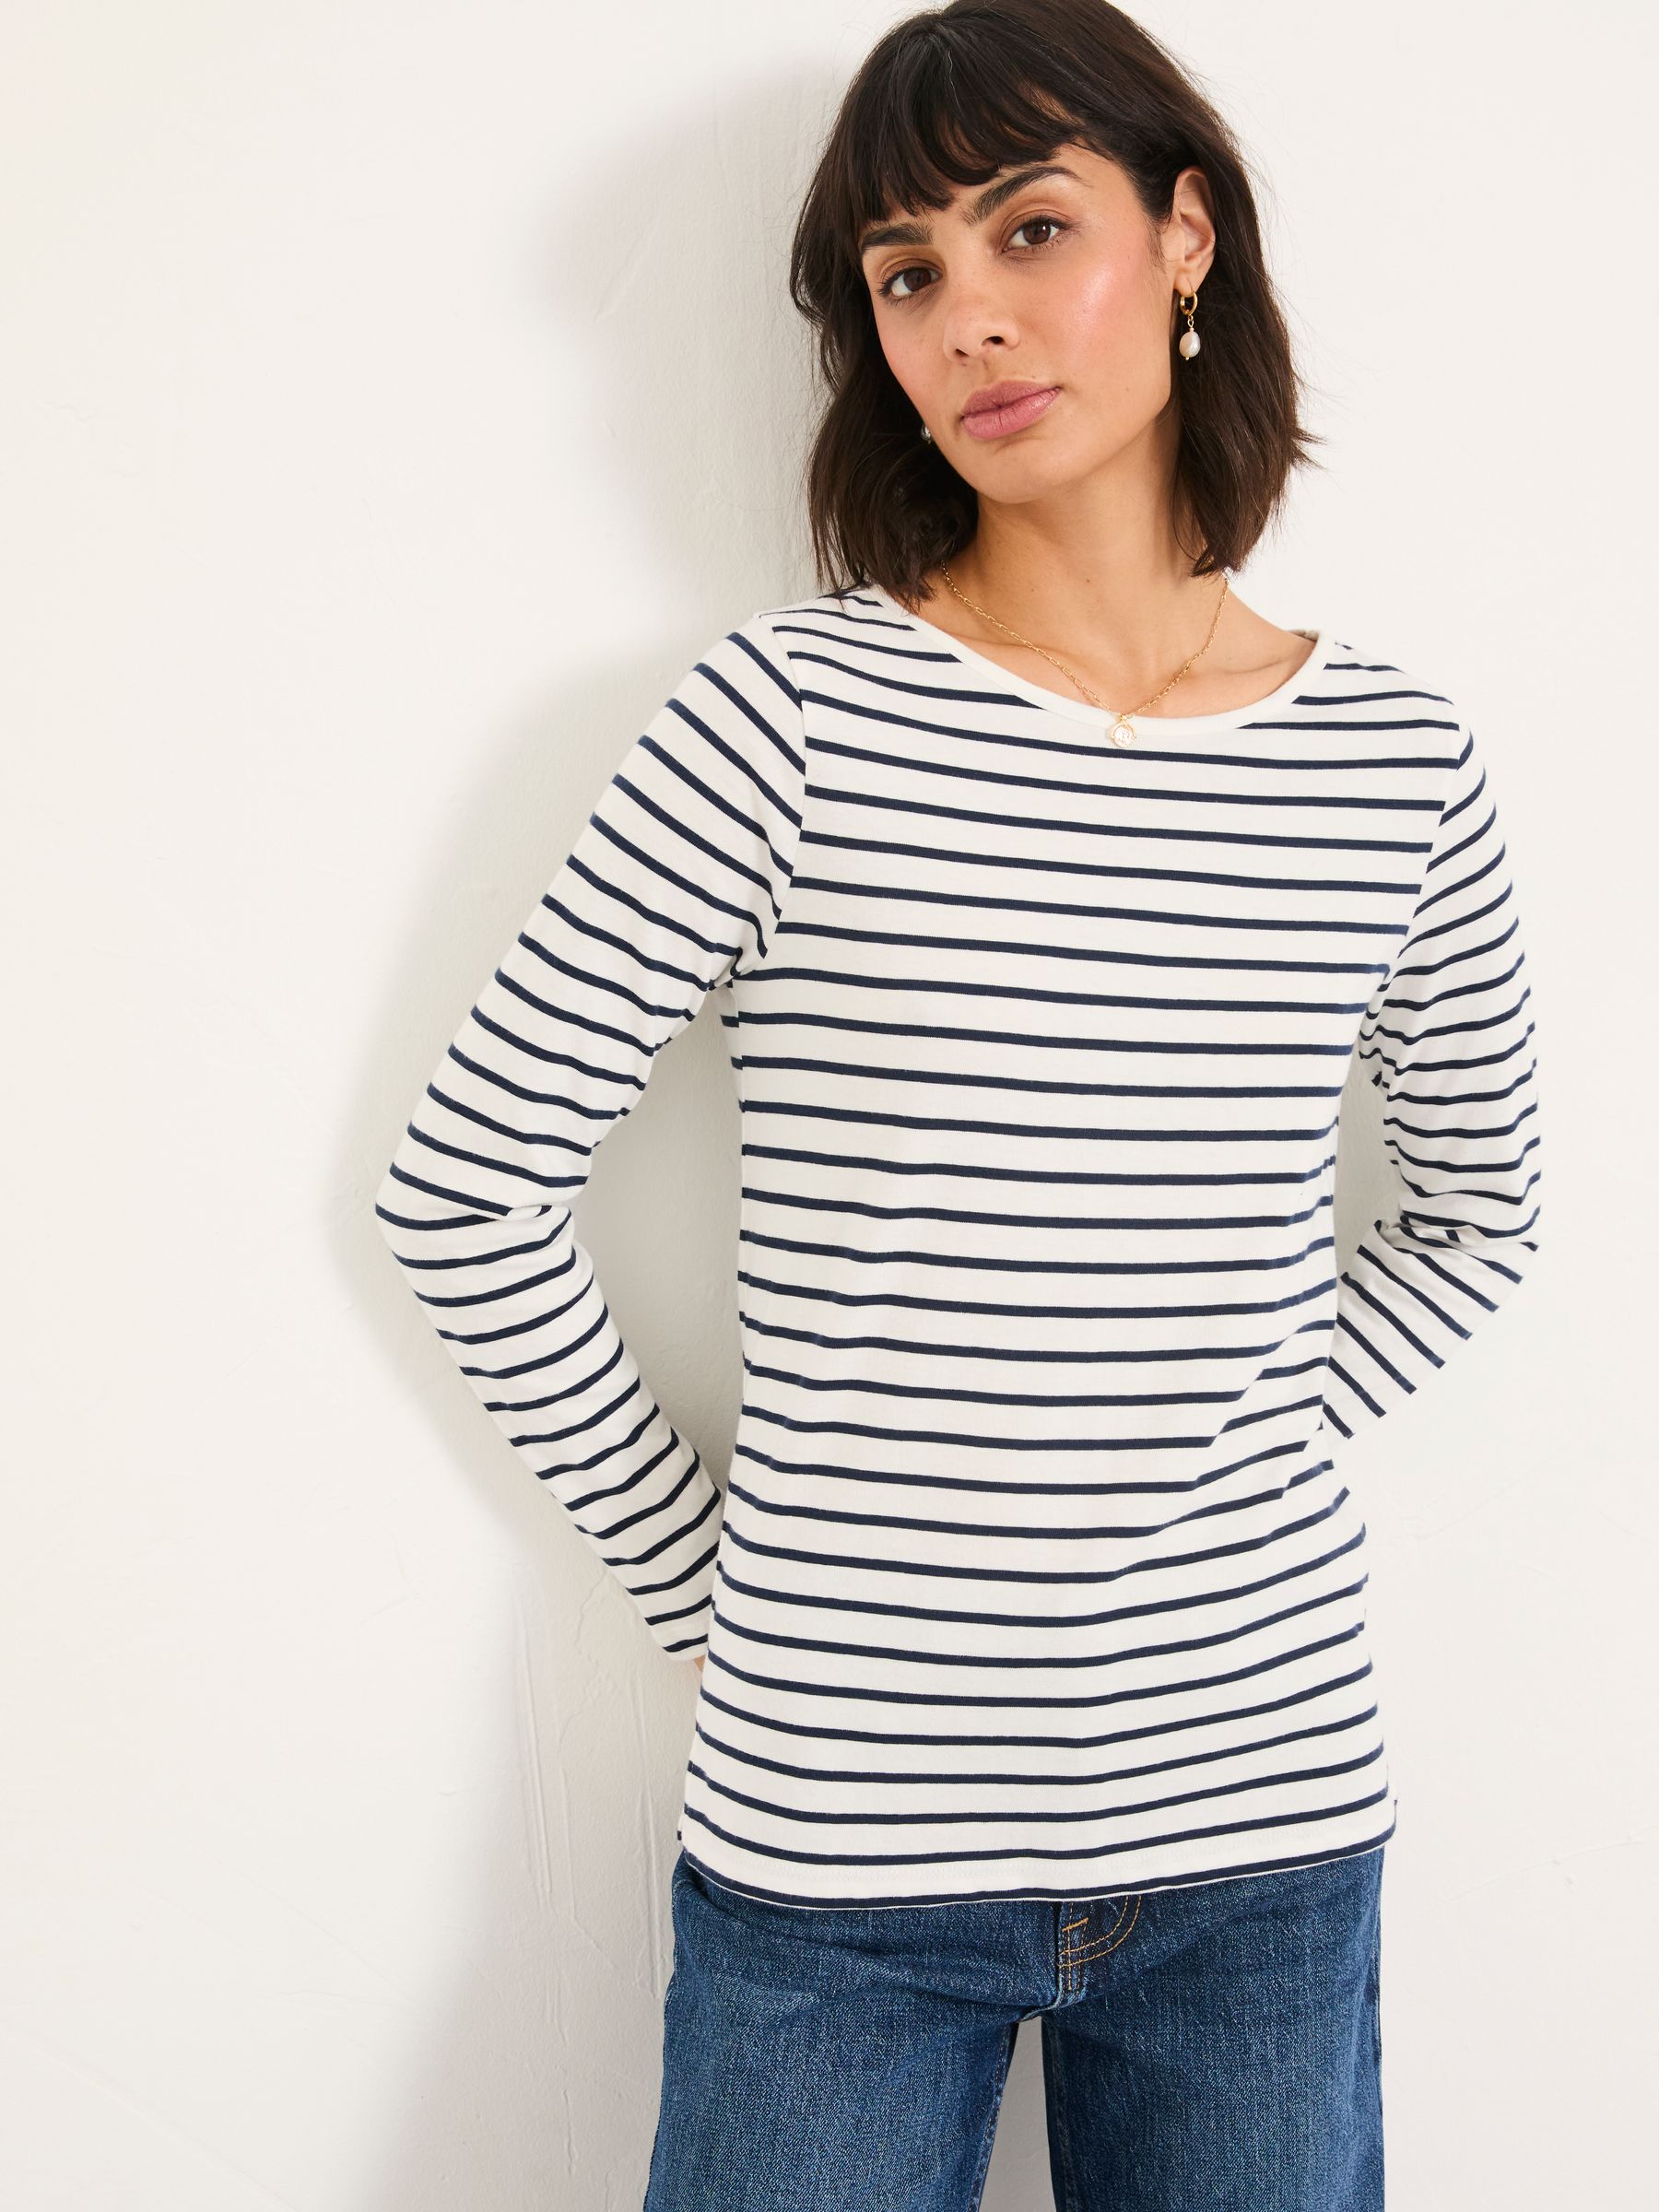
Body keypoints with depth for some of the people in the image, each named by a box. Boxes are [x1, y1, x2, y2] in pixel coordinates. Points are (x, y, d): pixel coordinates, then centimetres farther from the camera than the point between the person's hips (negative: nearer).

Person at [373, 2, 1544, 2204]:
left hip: (1266, 1816, 3)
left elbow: (1479, 1211, 14)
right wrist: (707, 1564, -3)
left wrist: (1239, 1461, 4)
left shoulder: (1395, 757, 0)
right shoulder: (794, 714, -10)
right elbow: (464, 1192, -7)